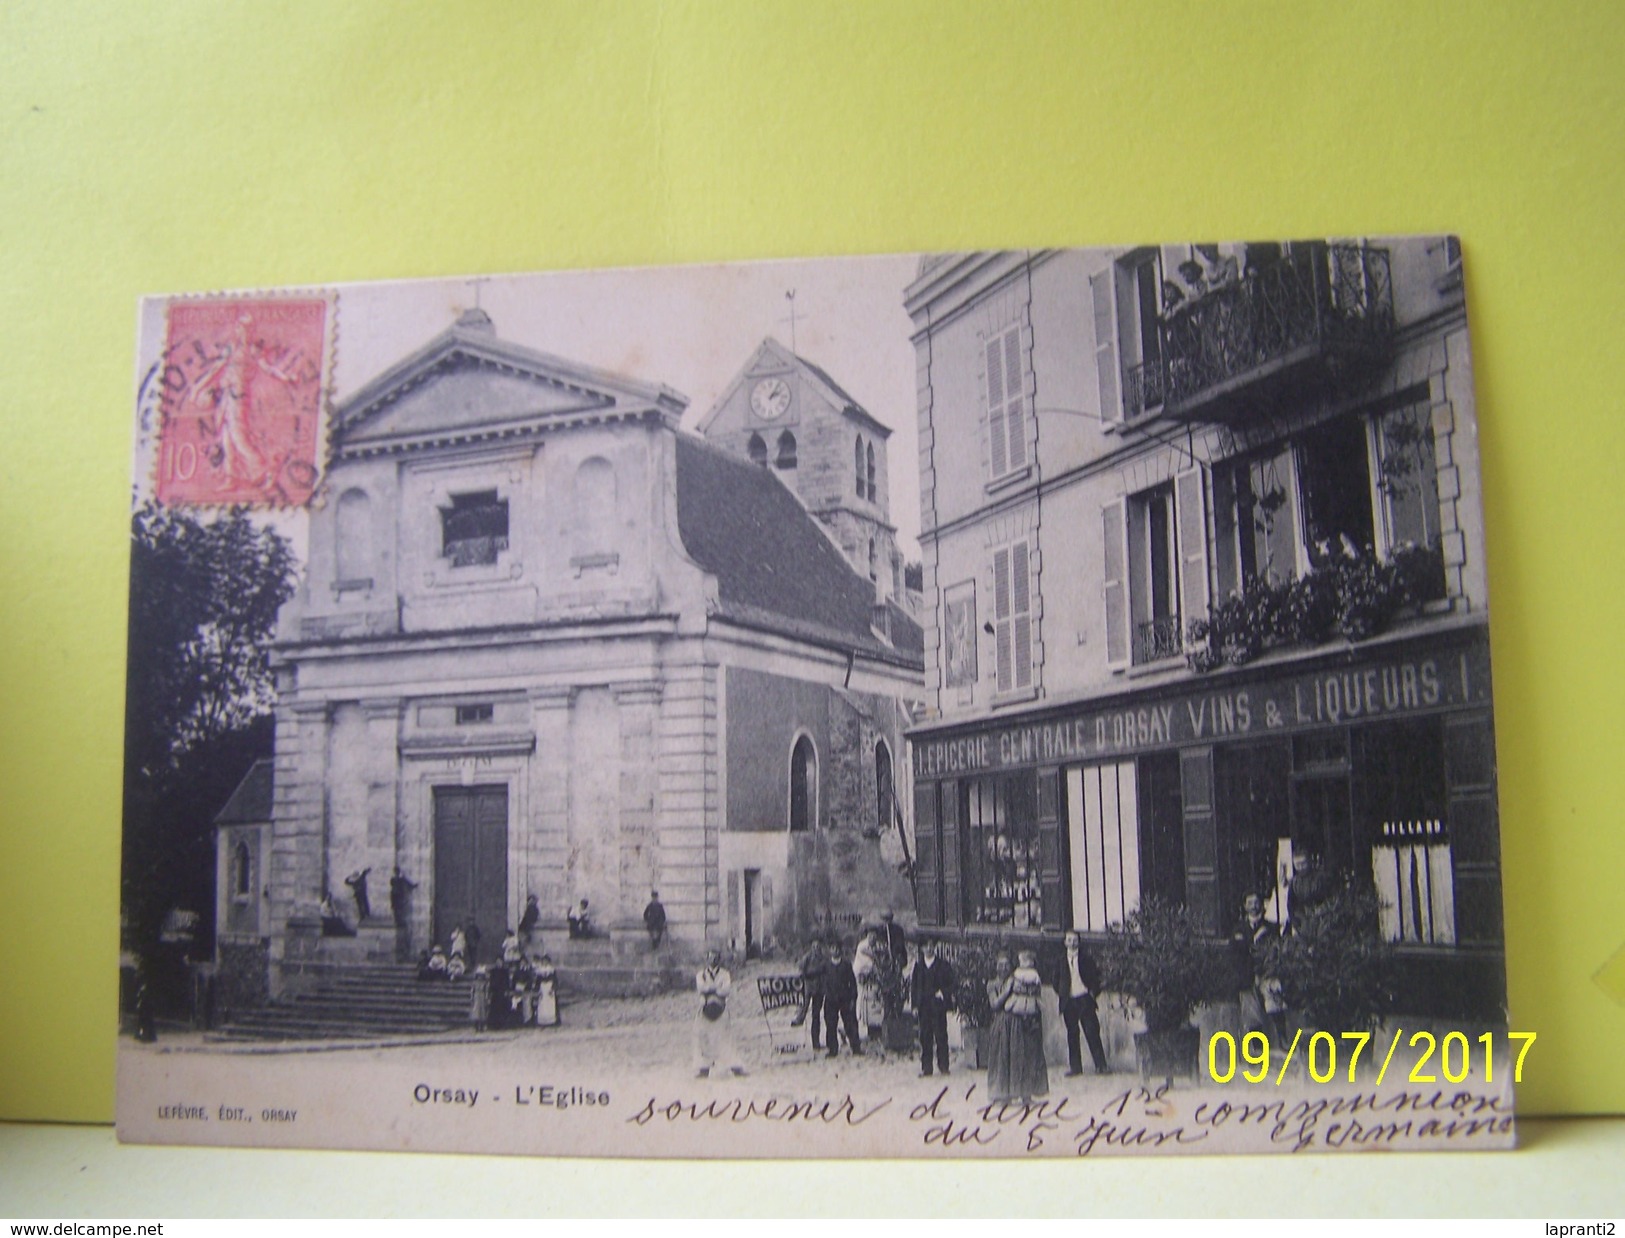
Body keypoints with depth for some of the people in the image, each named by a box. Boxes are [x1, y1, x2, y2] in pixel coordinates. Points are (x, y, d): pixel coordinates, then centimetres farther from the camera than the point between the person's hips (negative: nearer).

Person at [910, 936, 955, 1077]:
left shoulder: (943, 965, 5)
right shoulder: (918, 966, 11)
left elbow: (951, 984, 5)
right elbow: (914, 987, 12)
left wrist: (943, 993, -12)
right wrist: (914, 1004, 4)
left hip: (938, 1005, -2)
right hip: (923, 1006, 2)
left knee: (941, 1036, -1)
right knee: (925, 1037, 2)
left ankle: (943, 1066, 7)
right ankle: (926, 1067, 6)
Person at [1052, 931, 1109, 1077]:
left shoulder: (1086, 959, 5)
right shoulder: (1061, 960, 10)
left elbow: (1095, 976, 8)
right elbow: (1057, 979, 17)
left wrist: (1093, 992, -2)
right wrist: (1058, 993, 5)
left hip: (1084, 999, -2)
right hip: (1069, 1001, 2)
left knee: (1092, 1032, -5)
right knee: (1072, 1034, 3)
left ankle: (1100, 1066, 0)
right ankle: (1074, 1067, 8)